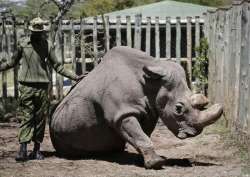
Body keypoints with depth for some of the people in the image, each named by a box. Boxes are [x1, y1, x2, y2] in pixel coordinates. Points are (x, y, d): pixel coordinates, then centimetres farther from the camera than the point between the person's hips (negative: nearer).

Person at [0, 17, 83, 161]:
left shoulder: (48, 45, 7)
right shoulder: (23, 44, 7)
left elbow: (57, 66, 11)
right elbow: (12, 62, 21)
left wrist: (75, 77, 6)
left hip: (43, 87, 1)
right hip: (26, 86, -1)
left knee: (41, 119, 3)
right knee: (26, 117, -7)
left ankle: (37, 150, 9)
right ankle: (23, 149, -11)